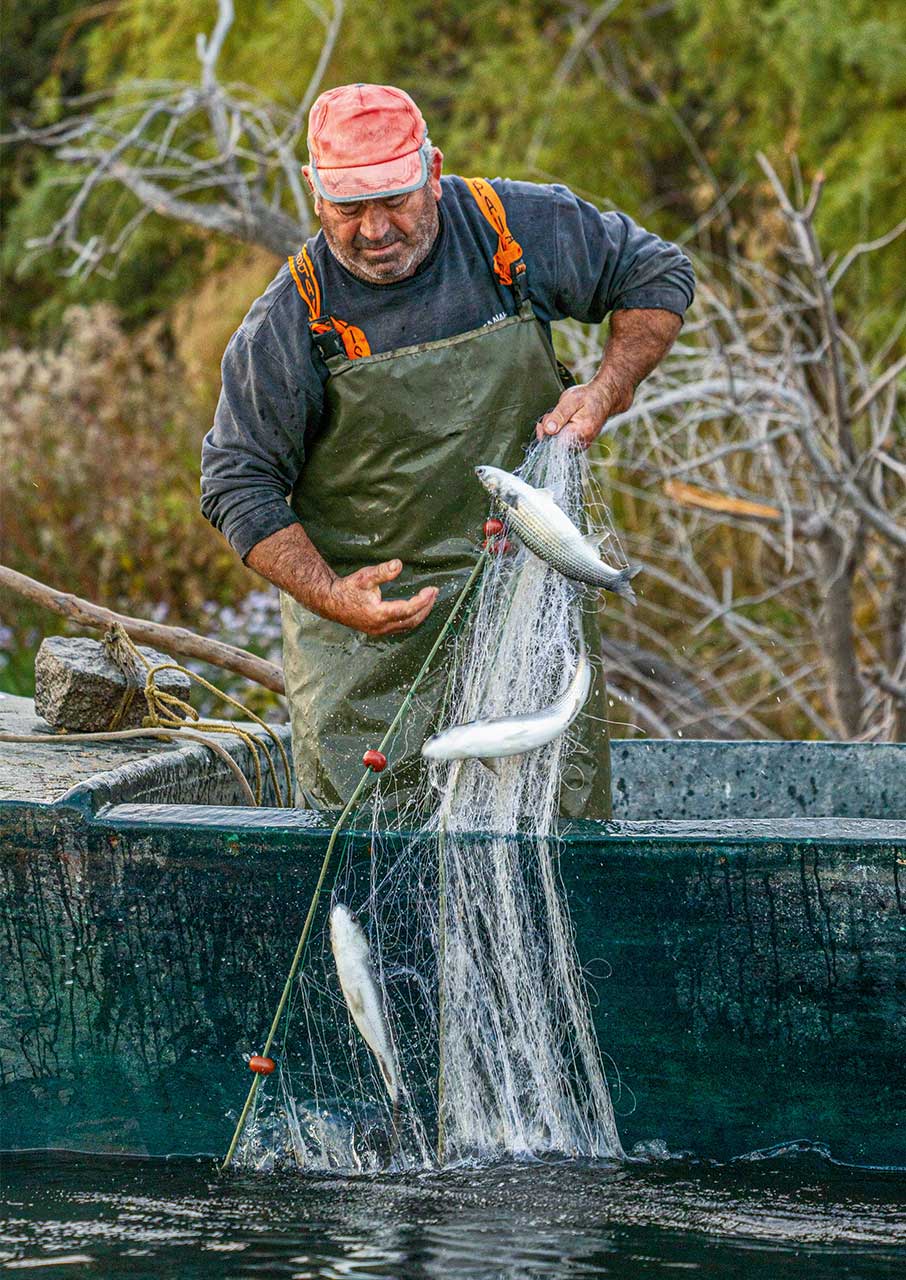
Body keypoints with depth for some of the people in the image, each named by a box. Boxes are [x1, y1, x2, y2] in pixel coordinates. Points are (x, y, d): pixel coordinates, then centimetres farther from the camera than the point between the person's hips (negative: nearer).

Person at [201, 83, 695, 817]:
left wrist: (606, 394, -7)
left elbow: (657, 276, 9)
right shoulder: (291, 320, -11)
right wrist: (333, 598, -19)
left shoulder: (520, 228, -6)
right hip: (370, 621, -2)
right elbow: (239, 485, -5)